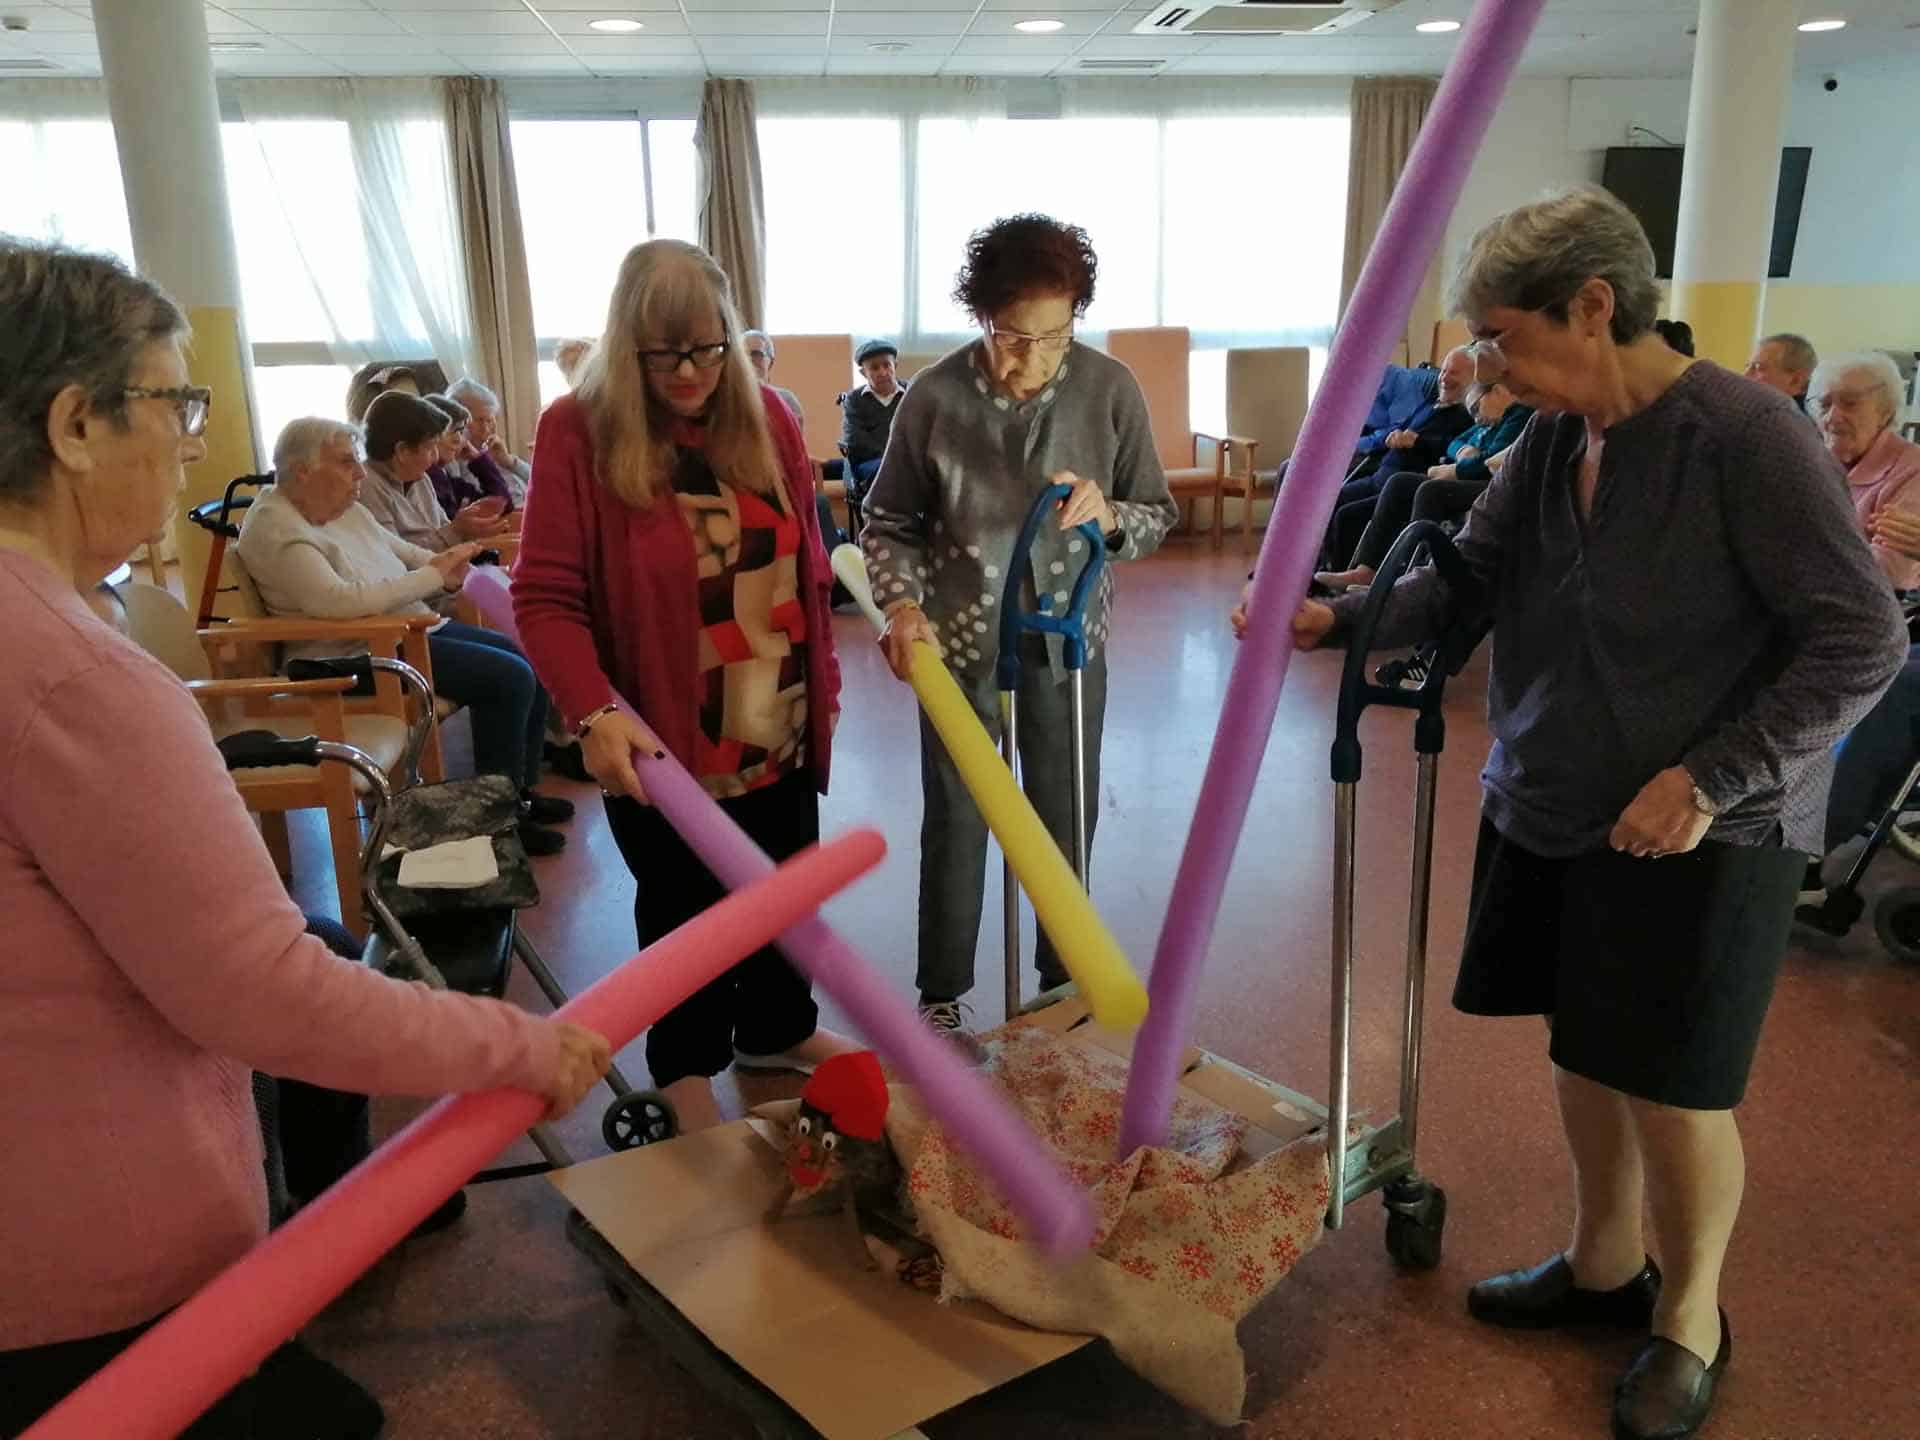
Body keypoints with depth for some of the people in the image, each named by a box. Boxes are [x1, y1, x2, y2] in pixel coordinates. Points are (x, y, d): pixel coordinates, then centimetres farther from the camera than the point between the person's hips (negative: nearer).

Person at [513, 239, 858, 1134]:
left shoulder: (765, 419, 1)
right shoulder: (577, 431, -13)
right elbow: (544, 596, -16)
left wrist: (825, 682, 11)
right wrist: (593, 711, -29)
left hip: (780, 724, 5)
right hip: (663, 737, -4)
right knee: (682, 905, 14)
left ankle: (779, 1029, 44)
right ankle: (686, 1067, 36)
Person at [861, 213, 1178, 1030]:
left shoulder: (1111, 390, -11)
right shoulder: (936, 396, -14)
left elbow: (1158, 516, -3)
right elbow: (889, 521, -4)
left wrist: (1108, 517, -24)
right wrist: (903, 603, -22)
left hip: (1069, 636, 2)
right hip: (960, 636, -1)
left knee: (1068, 818, 15)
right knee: (955, 820, 11)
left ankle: (1064, 979, 38)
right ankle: (942, 993, 29)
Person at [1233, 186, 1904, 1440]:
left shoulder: (1748, 435, -19)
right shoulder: (1551, 440, 1)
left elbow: (1863, 642, -17)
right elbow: (1470, 578, 2)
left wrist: (1707, 782, -22)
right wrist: (1337, 619, -14)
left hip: (1699, 833, -6)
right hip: (1550, 810, 7)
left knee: (1673, 1087, 6)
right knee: (1584, 1053, 18)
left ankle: (1691, 1317, 32)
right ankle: (1605, 1266, 41)